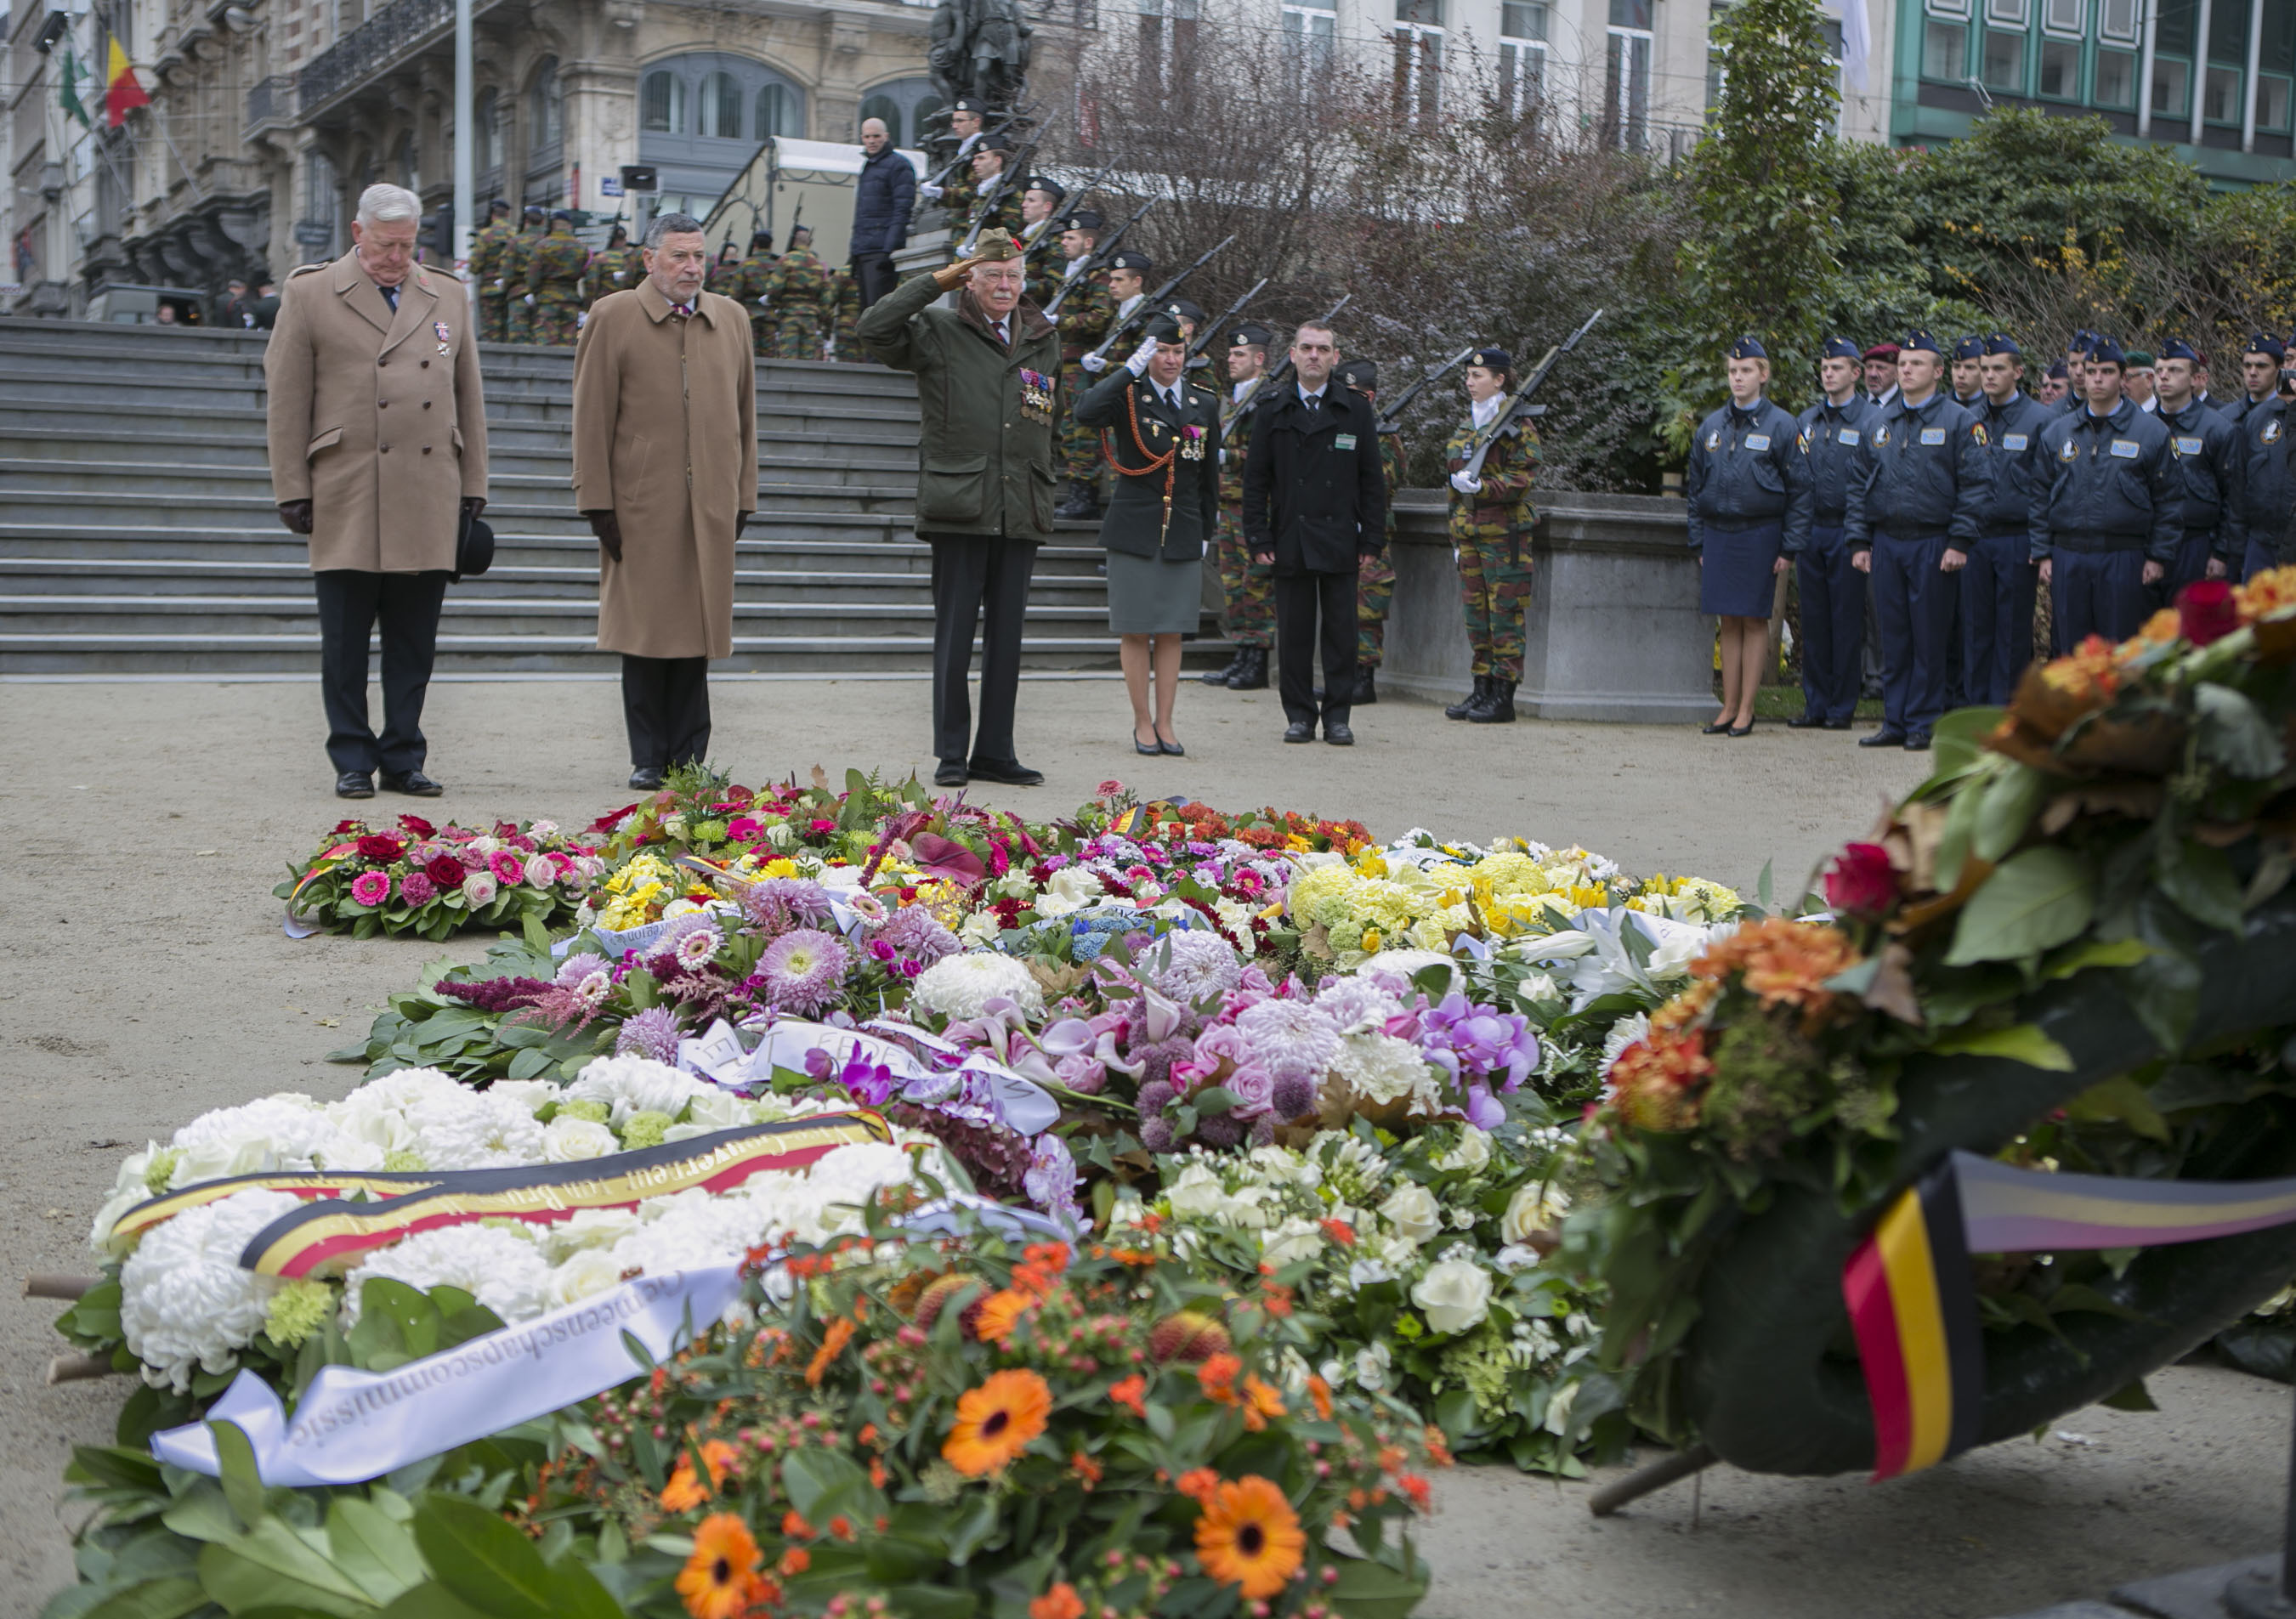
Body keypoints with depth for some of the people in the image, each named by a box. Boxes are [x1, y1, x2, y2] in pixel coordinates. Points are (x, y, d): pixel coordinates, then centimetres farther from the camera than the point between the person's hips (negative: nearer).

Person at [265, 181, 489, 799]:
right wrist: (292, 490, -2)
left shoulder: (448, 298, 15)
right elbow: (285, 401, 3)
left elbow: (469, 397, 18)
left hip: (428, 503, 3)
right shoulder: (310, 293, 5)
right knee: (345, 641, 1)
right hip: (346, 499, -3)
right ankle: (352, 761, 10)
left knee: (414, 642, 5)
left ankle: (403, 757, 14)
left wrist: (472, 486, 12)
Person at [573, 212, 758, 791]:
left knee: (698, 635, 4)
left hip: (711, 507, 3)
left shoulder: (731, 319, 13)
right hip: (640, 505, -3)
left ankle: (689, 758, 11)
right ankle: (648, 759, 9)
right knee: (645, 634, 0)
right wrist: (597, 502, -6)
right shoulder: (613, 318, 2)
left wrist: (744, 496, 11)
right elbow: (592, 419, -1)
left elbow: (744, 413, 16)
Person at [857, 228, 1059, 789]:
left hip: (1021, 511, 4)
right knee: (954, 636, 0)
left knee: (1007, 636, 7)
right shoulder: (938, 332, 1)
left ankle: (995, 751, 14)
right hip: (959, 509, -4)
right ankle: (951, 753, 8)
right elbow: (874, 327, -15)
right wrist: (935, 281, -8)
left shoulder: (1044, 339, 15)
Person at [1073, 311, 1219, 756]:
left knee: (1172, 632, 5)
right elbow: (1085, 413, -24)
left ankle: (1164, 723, 13)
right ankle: (1143, 722, 11)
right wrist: (1131, 368, -22)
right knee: (1135, 632, 0)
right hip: (1135, 531, -3)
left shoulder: (1205, 405, 11)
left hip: (1183, 535, 3)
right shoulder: (1128, 397, -2)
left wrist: (1206, 531, 15)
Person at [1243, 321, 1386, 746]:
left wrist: (1370, 539, 0)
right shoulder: (1271, 413, 7)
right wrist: (1258, 539, -3)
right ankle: (1300, 715, 11)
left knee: (1341, 631, 1)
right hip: (1289, 542, 0)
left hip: (1340, 542, 0)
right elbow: (1255, 481, 5)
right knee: (1294, 631, 3)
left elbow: (1372, 481, 7)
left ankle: (1337, 716, 9)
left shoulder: (1356, 411, 7)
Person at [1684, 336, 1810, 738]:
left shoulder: (1781, 426, -3)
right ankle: (1729, 707, 12)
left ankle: (1746, 710, 6)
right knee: (1729, 622, 7)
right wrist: (1698, 542, 10)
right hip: (1718, 534, 4)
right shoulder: (1711, 426, 9)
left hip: (1760, 534, -4)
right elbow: (1695, 487, 15)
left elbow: (1799, 490, -2)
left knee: (1755, 621, 1)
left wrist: (1790, 548, -7)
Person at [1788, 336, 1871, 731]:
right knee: (1813, 621, 6)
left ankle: (1842, 708, 5)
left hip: (1847, 533, -5)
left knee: (1847, 623, -1)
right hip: (1811, 531, 5)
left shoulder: (1870, 420, -2)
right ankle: (1815, 705, 13)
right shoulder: (1807, 420, 13)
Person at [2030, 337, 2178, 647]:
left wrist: (2159, 557, -3)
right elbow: (2041, 497, 12)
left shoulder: (2151, 432, 3)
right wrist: (2043, 553, 5)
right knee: (2074, 651, 6)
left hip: (2124, 560, -2)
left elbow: (2167, 500, 3)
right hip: (2068, 559, 3)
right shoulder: (2057, 432, 11)